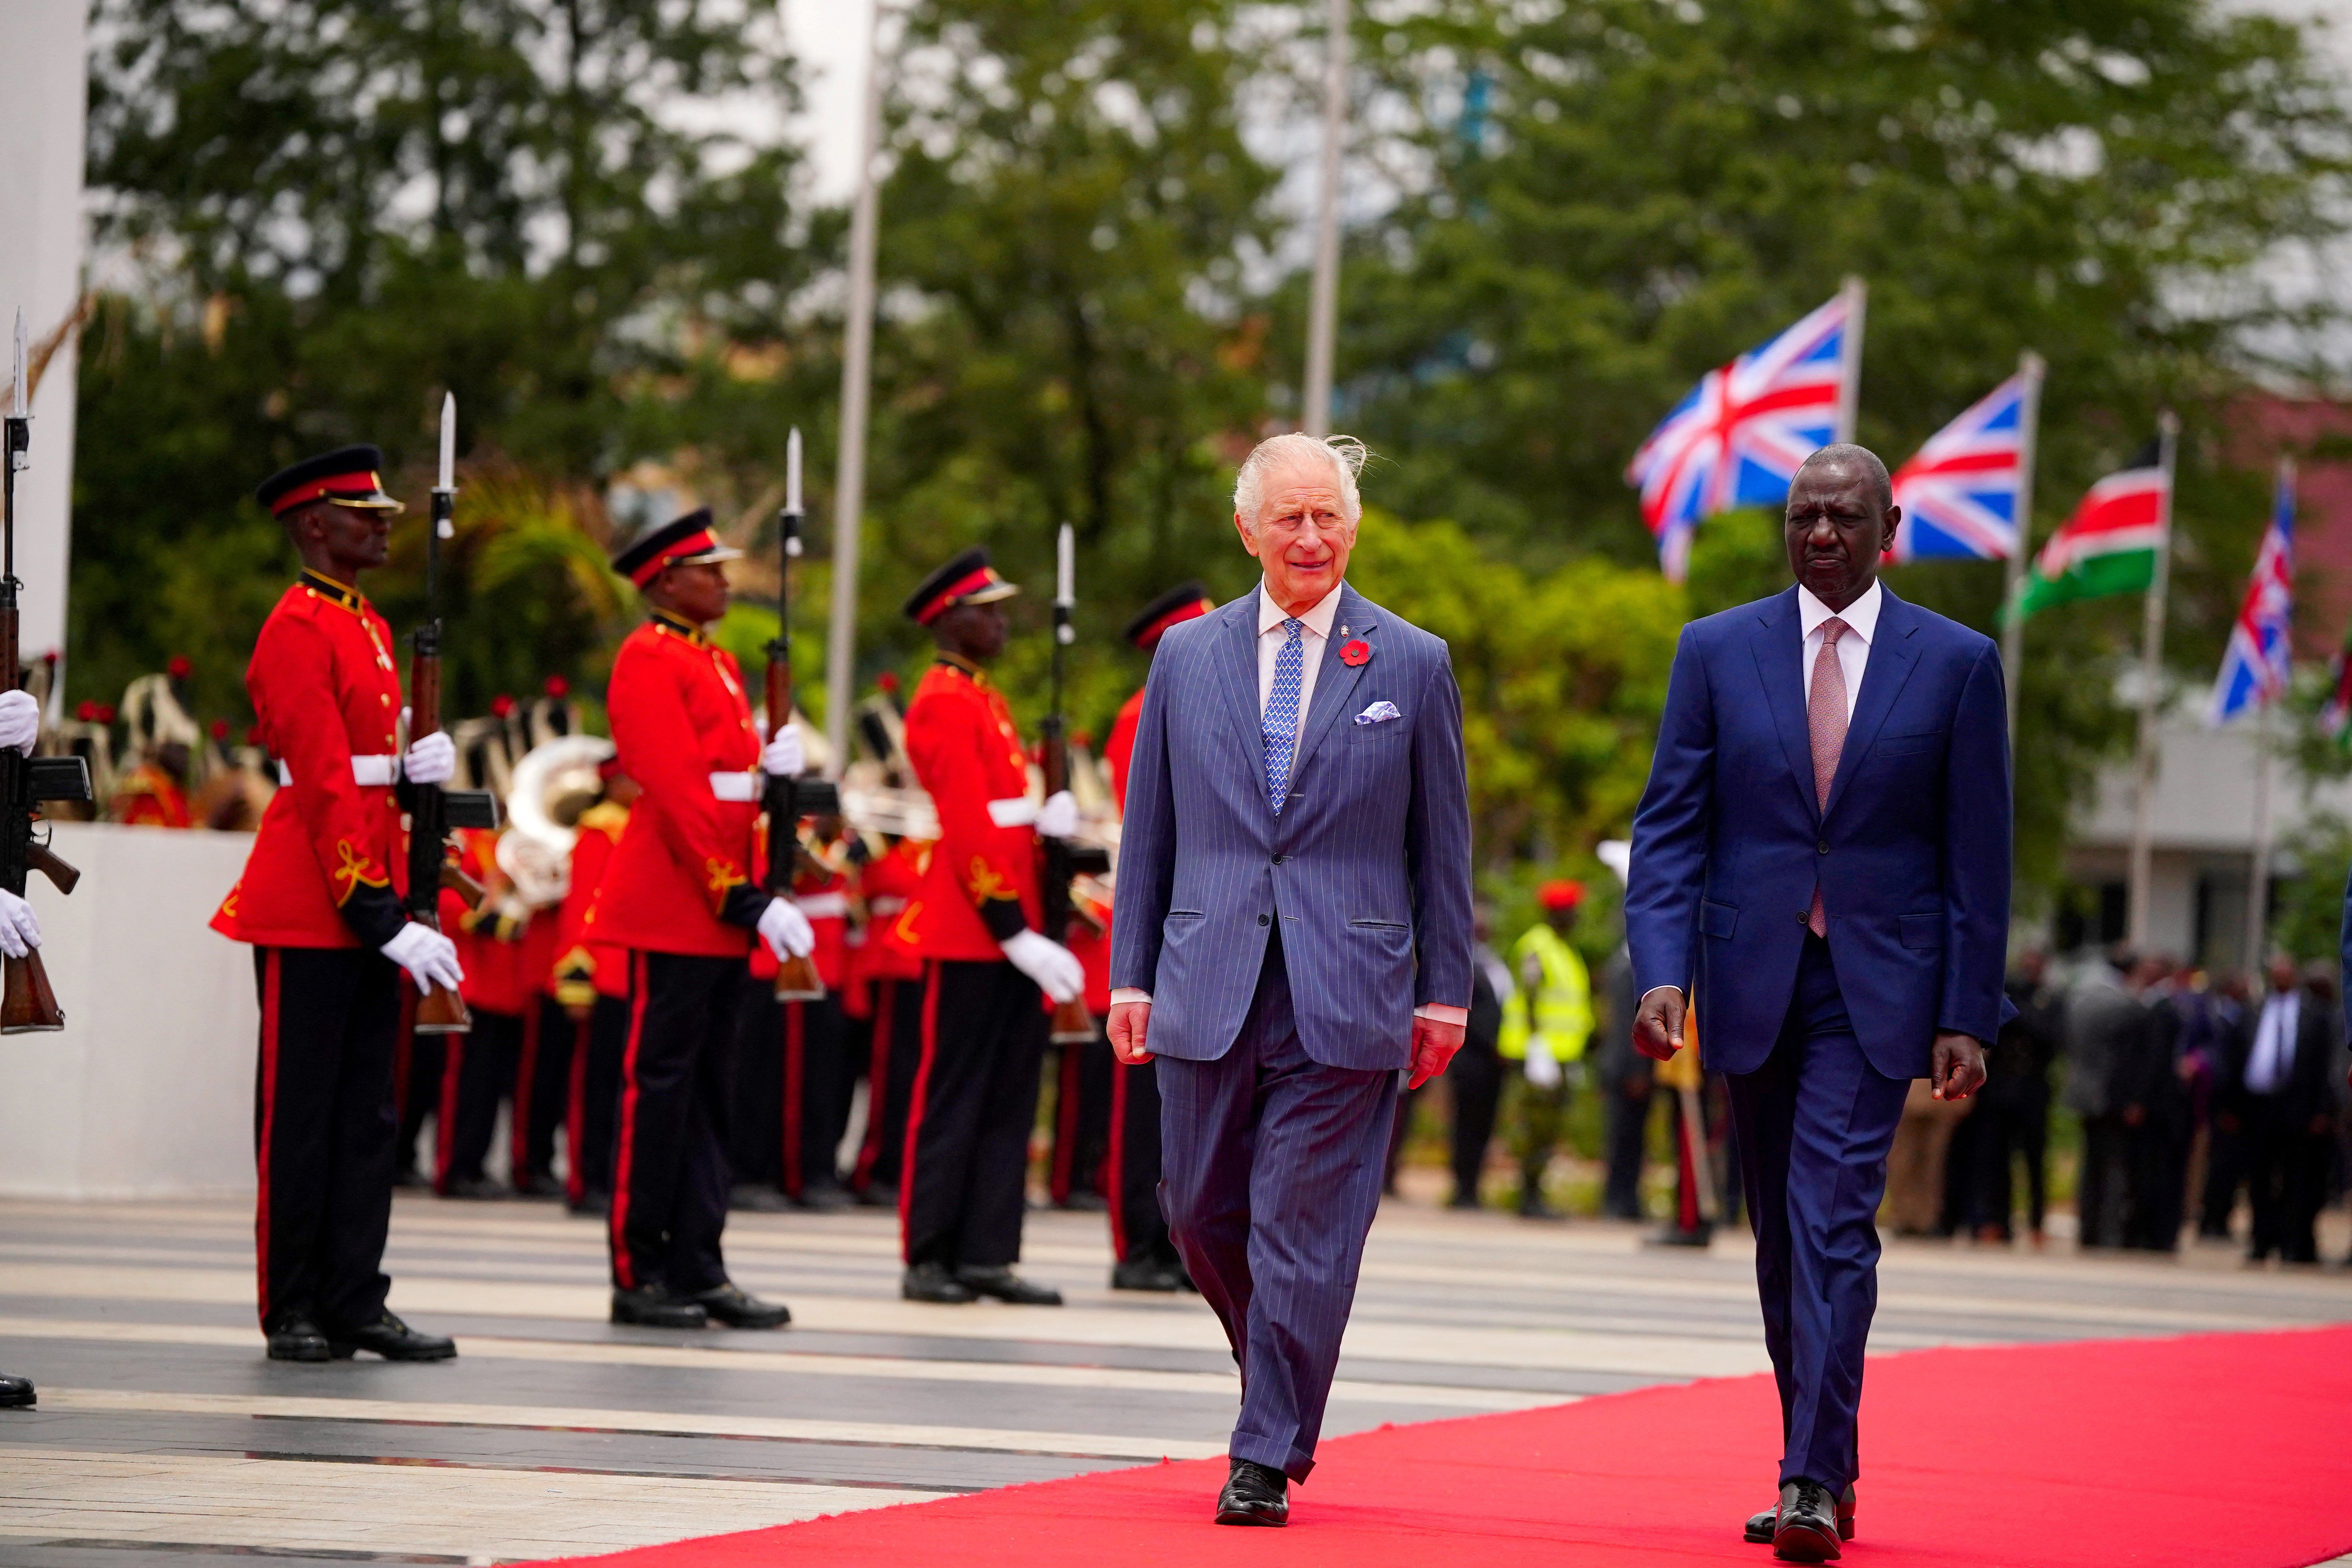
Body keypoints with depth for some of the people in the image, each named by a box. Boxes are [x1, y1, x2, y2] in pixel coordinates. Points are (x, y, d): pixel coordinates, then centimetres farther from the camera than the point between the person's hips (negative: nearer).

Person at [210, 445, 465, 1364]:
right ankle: (292, 1312, 4)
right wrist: (382, 919, -20)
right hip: (310, 907, -9)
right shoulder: (298, 630, -12)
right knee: (299, 1113, -1)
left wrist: (422, 762, 1)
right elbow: (321, 782, -18)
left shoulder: (369, 628, 17)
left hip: (368, 896, 9)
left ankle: (356, 1303, 13)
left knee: (367, 1112, 9)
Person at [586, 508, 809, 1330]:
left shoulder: (717, 663, 19)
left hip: (719, 906, 9)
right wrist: (745, 900, -20)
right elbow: (678, 791, -17)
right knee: (658, 1085, -5)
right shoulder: (649, 660, -10)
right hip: (675, 907, -9)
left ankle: (699, 1270, 12)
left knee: (708, 1092, 9)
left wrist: (776, 763, -1)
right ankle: (639, 1277, -1)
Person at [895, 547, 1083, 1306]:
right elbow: (968, 828, -18)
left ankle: (987, 1254, 11)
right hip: (973, 931, -9)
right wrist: (1015, 932, -20)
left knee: (1010, 1099, 8)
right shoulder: (945, 702, -11)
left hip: (1011, 931, 9)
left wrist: (1046, 817, 2)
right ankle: (929, 1259, 1)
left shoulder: (985, 699, 19)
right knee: (953, 1096, -4)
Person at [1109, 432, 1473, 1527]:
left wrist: (1445, 992, 2)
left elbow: (1440, 846, 6)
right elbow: (1148, 831, 12)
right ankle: (1283, 1383, 33)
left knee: (1305, 1229, -4)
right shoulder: (1187, 656, 9)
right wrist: (1132, 974, 5)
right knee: (1204, 1213, 8)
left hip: (1346, 995, -3)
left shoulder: (1412, 665, 4)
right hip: (1209, 987, 3)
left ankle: (1268, 1457, 2)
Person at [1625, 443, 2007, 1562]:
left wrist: (1967, 1017, -3)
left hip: (1875, 988, -3)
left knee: (1833, 1220, -15)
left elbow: (1977, 854, 2)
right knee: (1782, 1235, 10)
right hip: (1753, 985, 3)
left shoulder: (1956, 664, 2)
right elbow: (1671, 827, 2)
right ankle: (1825, 1468, 22)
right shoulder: (1717, 651, 5)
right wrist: (1662, 972, -12)